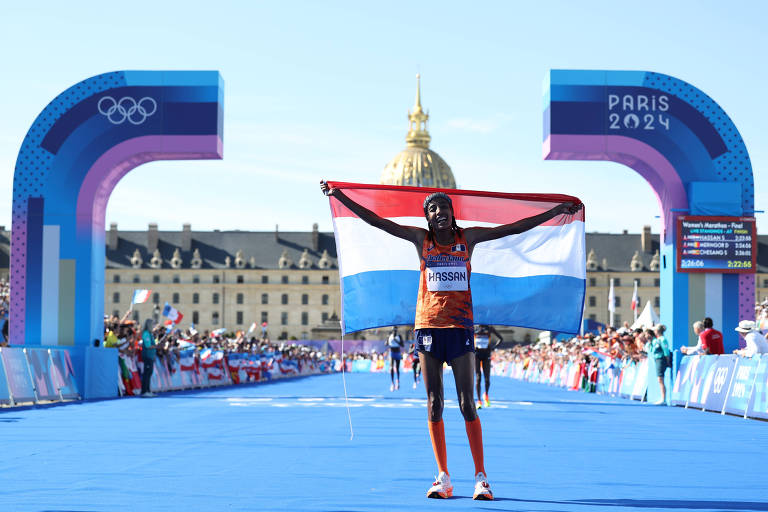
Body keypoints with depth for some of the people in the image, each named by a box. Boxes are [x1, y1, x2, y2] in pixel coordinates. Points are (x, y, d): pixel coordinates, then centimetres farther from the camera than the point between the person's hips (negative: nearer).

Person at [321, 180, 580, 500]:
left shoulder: (468, 237, 6)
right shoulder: (421, 238, 6)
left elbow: (515, 227, 8)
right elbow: (376, 221, 4)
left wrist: (558, 210, 9)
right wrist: (339, 196, 0)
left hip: (460, 327, -1)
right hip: (428, 326, 1)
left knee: (467, 404, -3)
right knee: (434, 403, 3)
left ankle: (481, 478, 2)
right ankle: (443, 478, 9)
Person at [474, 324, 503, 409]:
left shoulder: (490, 328, 2)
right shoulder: (474, 328, 1)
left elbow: (500, 338, 11)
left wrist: (493, 347, -2)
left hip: (486, 354, 1)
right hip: (476, 354, -1)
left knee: (487, 379, -1)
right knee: (478, 378, -8)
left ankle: (486, 395, 29)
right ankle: (479, 401, -4)